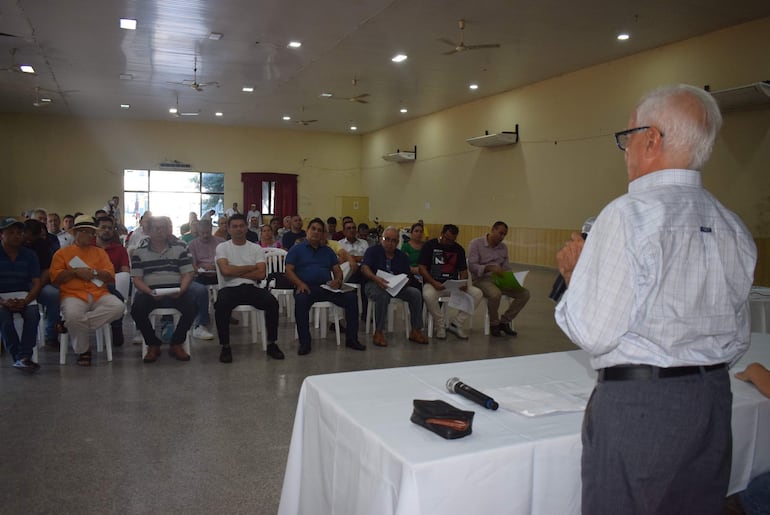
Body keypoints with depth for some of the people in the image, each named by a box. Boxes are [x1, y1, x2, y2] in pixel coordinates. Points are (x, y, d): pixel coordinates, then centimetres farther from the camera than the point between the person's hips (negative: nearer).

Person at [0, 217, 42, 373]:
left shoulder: (29, 255, 5)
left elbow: (36, 283, -1)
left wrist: (25, 301, -19)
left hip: (24, 295, 1)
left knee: (33, 313, -30)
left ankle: (24, 356, -31)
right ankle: (19, 357, -29)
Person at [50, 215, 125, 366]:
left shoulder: (100, 252, 21)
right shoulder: (62, 253, 16)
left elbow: (110, 277, 10)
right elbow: (55, 277, 4)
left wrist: (92, 272, -5)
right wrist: (75, 271, -7)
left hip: (99, 294, 3)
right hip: (73, 294, -2)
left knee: (118, 307, -28)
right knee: (73, 315, -36)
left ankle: (75, 326, -18)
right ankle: (83, 350, -10)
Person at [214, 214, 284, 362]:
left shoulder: (256, 248, 10)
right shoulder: (222, 247, 7)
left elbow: (261, 274, -4)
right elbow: (225, 271, -11)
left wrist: (235, 272, -6)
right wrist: (250, 267, -2)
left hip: (251, 288, 2)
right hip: (230, 288, -1)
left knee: (272, 302, -26)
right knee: (220, 305, -34)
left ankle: (271, 344, -11)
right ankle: (225, 347, -16)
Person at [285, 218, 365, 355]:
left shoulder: (328, 251, 24)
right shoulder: (297, 249, 13)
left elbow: (337, 270, 19)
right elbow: (289, 270, 2)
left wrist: (337, 280, -6)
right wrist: (300, 284, -17)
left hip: (327, 287, 3)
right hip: (306, 287, -3)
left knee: (351, 297, -19)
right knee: (300, 300, -38)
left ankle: (351, 339, -9)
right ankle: (304, 343, -26)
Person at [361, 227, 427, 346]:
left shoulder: (402, 256, 15)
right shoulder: (373, 251, 3)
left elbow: (407, 277, 8)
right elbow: (364, 268, -13)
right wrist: (375, 278, -33)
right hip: (373, 284, -4)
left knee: (415, 293, -18)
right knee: (383, 295, -38)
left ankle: (416, 331, -9)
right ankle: (378, 333, -28)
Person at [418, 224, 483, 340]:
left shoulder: (458, 249, 11)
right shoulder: (429, 245, -2)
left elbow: (463, 270, 12)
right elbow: (422, 268, -7)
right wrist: (434, 283, -23)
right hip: (433, 283, -4)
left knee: (477, 293, -18)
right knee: (428, 295, -39)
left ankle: (456, 324, -5)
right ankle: (440, 326, -13)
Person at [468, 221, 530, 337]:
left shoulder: (503, 247, 14)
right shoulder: (476, 243, -5)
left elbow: (507, 268, 15)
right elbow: (472, 266, -14)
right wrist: (490, 268, -29)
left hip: (499, 279, 6)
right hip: (481, 279, -6)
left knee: (524, 293, -13)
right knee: (495, 294, -38)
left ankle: (504, 321, 1)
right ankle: (494, 324, -11)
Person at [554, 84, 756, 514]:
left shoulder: (629, 215, -17)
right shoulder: (733, 227, 5)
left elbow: (593, 333, -17)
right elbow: (739, 339, 12)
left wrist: (575, 273, -2)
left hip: (637, 402, -7)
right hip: (715, 398, 7)